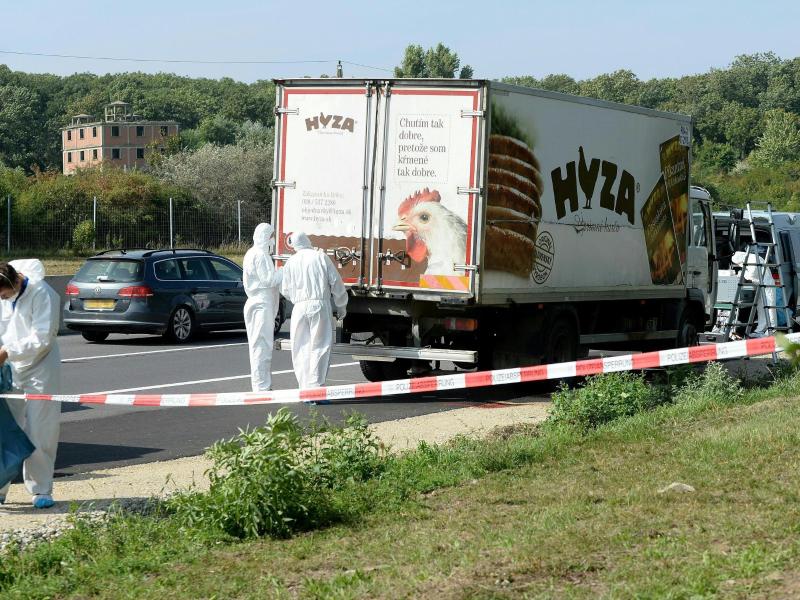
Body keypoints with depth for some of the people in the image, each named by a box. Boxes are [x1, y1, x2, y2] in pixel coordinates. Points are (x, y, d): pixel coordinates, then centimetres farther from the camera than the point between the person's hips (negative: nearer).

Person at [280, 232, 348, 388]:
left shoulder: (291, 262, 7)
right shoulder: (321, 258, 1)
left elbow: (285, 290, 13)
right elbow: (336, 283, 1)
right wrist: (341, 305, 13)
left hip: (300, 308, 2)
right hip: (320, 305, -2)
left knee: (301, 348, 9)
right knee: (320, 347, -1)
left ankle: (305, 387, 8)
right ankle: (315, 385, -10)